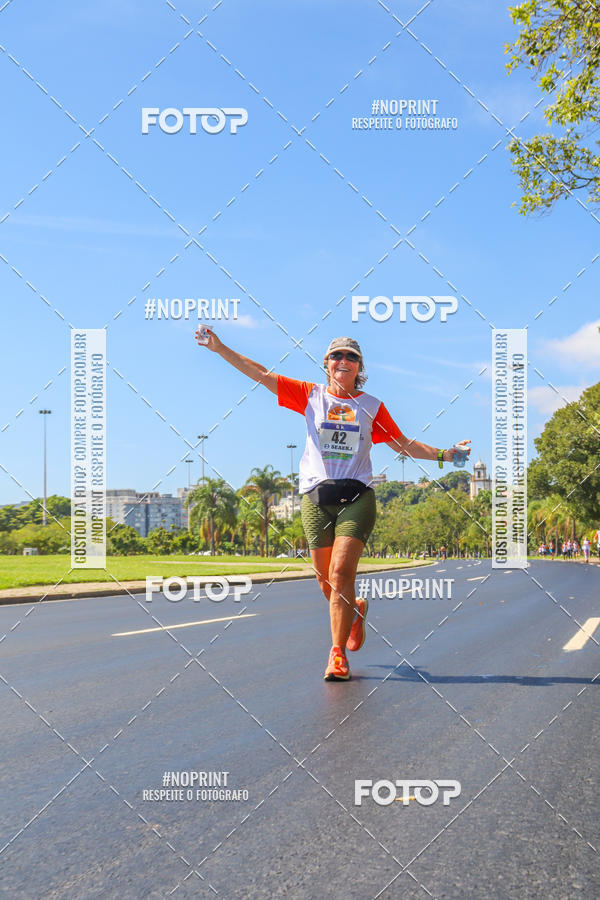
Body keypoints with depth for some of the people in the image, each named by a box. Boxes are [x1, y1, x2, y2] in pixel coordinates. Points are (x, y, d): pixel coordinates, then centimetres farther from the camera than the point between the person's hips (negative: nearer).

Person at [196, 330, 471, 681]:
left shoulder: (371, 405, 12)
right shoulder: (311, 395, 11)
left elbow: (402, 444, 19)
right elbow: (261, 373, 8)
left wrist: (443, 454, 10)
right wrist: (220, 348, 3)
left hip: (356, 497, -1)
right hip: (316, 496, 1)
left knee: (341, 575, -15)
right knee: (326, 579, 5)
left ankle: (338, 654, -6)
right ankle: (356, 610, 38)